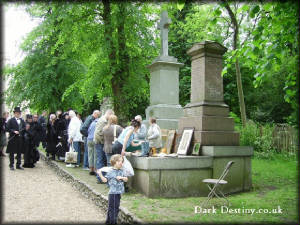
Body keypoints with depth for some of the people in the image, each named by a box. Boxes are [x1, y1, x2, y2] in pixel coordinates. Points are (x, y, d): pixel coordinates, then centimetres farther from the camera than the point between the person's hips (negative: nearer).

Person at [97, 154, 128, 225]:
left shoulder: (121, 171, 9)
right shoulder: (111, 172, -8)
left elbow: (126, 179, 8)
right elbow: (105, 180, -7)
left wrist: (121, 177, -10)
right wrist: (100, 174, -19)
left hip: (118, 193, 7)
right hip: (113, 193, -6)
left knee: (113, 208, 15)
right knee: (113, 208, -5)